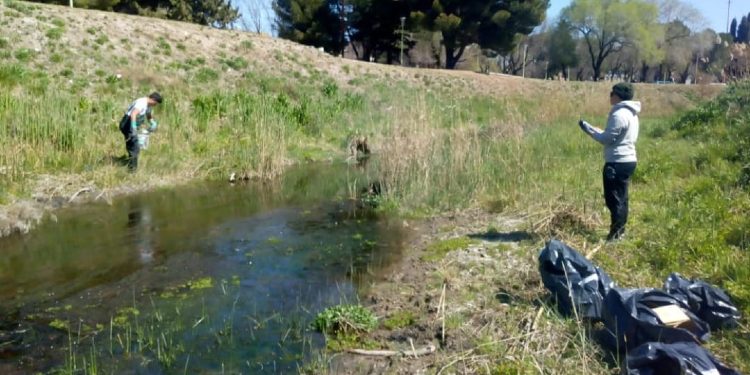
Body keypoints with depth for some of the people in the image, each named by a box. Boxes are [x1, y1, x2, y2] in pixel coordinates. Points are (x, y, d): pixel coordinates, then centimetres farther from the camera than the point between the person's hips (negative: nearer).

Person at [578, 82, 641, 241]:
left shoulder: (619, 114, -17)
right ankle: (620, 231, 22)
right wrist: (597, 131, 12)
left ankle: (615, 234, -1)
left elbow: (608, 139, -17)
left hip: (617, 162, -10)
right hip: (628, 160, 10)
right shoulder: (631, 114, 15)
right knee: (621, 198, 15)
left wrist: (587, 128, -9)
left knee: (613, 199, -5)